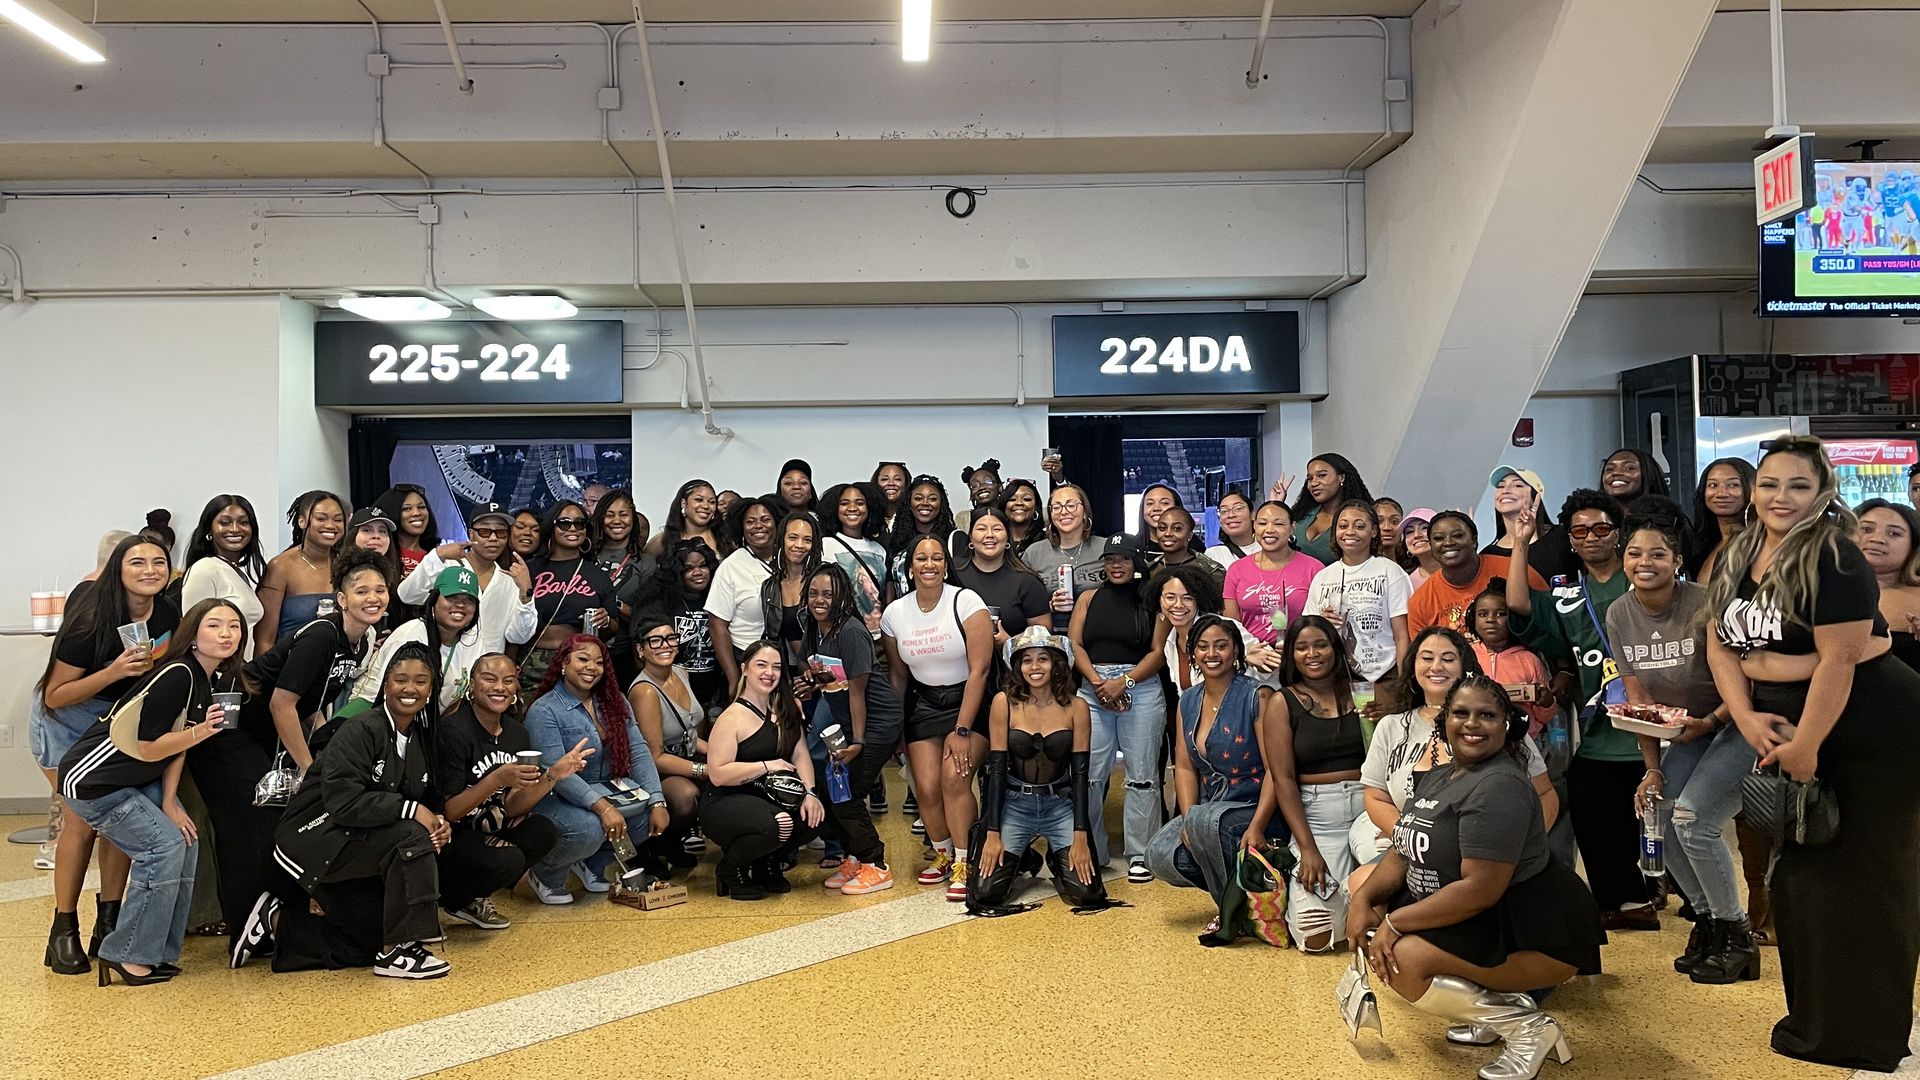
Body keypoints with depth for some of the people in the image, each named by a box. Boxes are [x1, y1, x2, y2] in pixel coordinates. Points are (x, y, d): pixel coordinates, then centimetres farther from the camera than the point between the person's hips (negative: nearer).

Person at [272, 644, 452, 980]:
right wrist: (411, 810, -26)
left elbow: (428, 801, 11)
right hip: (317, 835, -9)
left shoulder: (420, 741, 9)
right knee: (412, 836, -28)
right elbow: (343, 801, -26)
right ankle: (395, 952, -22)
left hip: (361, 839, 9)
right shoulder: (359, 731, -16)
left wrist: (438, 823, -13)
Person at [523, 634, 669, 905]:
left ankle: (594, 865, 8)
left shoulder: (614, 702, 7)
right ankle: (544, 875, 0)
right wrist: (602, 806, -34)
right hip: (559, 798, -6)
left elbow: (639, 752, -1)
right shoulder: (544, 711, -13)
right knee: (589, 828, -34)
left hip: (609, 789, 6)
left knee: (649, 812, -19)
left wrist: (657, 801, -14)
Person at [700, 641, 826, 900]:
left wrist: (810, 793, -15)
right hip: (724, 805, -7)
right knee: (776, 825, -35)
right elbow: (717, 774, -21)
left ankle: (767, 865, 9)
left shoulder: (785, 709, 7)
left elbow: (800, 754, 1)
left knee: (815, 817, -19)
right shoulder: (732, 718, -14)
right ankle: (730, 868, -2)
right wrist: (767, 766, -21)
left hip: (769, 797, 7)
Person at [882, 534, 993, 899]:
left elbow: (979, 670, -15)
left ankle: (963, 864, -6)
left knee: (954, 777, -22)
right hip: (924, 705, 4)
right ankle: (942, 854, 18)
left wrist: (962, 731, -18)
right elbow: (897, 675, 11)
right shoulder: (895, 613, -1)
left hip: (969, 701, -3)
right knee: (926, 787, -9)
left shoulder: (966, 602, -13)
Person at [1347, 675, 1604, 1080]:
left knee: (1401, 959, -24)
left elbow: (1480, 890, -27)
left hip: (1533, 932, -10)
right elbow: (1403, 856, 9)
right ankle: (1491, 1001, 10)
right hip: (1484, 922, 10)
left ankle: (1526, 1024, -9)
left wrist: (1394, 922, -21)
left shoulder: (1499, 787, -22)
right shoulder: (1438, 777, 9)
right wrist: (1364, 899, -10)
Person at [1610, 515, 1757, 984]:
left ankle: (1737, 936, 1)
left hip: (1734, 721, -6)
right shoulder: (1619, 615, -5)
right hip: (1684, 730, 6)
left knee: (1692, 818, -18)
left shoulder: (1704, 604, -24)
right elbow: (1638, 698, -2)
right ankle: (1707, 918, 19)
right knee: (1666, 822, -5)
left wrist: (1709, 723, -31)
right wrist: (1653, 769, -5)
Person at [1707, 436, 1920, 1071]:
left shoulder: (1834, 559, -17)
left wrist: (1805, 746, -19)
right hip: (1789, 730, 8)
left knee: (1861, 881, 0)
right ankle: (1813, 1019, 27)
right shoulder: (1738, 557, 6)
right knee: (1797, 875, 12)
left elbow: (1839, 661, -22)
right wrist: (1746, 717, -6)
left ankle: (1866, 1040, 14)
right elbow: (1720, 644, 7)